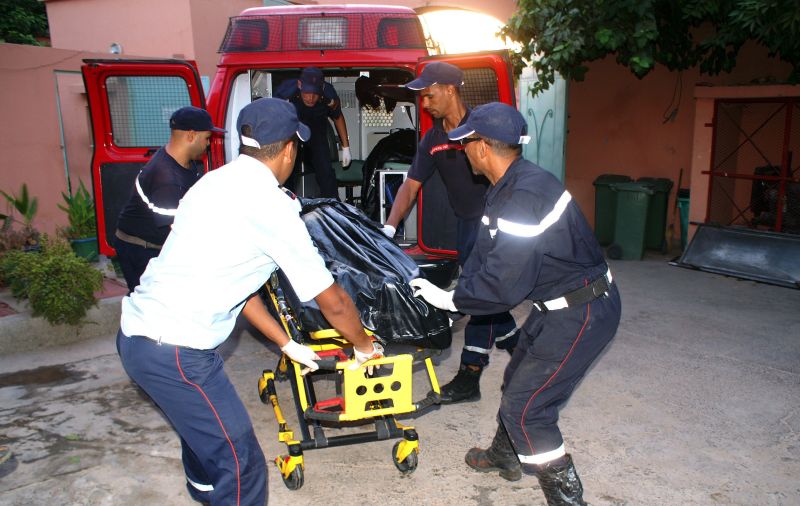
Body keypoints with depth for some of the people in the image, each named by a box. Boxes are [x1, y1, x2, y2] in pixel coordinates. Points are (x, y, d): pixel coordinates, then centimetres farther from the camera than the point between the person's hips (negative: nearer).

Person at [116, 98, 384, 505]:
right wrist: (364, 346, 10)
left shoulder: (215, 182, 9)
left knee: (202, 420, 33)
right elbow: (333, 303, -10)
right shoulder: (271, 205, -16)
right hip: (175, 353, -10)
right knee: (241, 466, 1)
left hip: (135, 332, 10)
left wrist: (286, 344, 20)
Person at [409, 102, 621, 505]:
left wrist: (451, 299, -15)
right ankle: (505, 456, 47)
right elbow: (485, 252, 8)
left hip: (581, 314, -10)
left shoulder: (525, 196, -29)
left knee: (525, 407, -6)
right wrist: (455, 298, -1)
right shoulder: (507, 188, 5)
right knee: (516, 380, 24)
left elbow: (504, 283, -29)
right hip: (558, 306, 10)